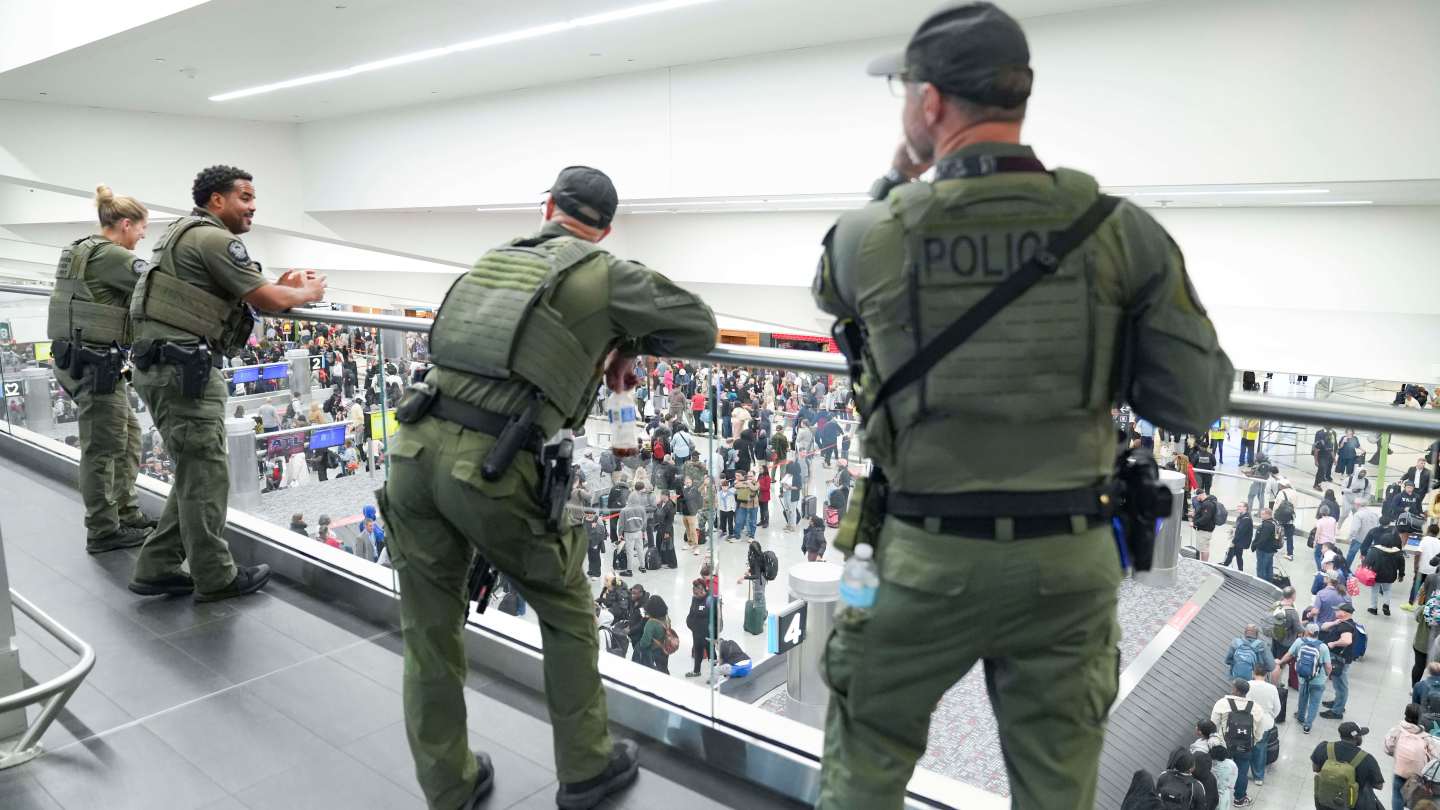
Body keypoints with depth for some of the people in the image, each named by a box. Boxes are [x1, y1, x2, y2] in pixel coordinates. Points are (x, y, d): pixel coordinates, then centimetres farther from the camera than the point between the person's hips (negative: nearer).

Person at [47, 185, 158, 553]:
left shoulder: (80, 249, 16)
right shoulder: (111, 256, -15)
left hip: (80, 356, 10)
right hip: (95, 361, -10)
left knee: (128, 433, 16)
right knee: (104, 446, -3)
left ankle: (127, 512, 23)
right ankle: (103, 531, 6)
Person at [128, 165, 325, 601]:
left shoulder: (188, 234, 21)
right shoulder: (214, 239, -12)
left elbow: (232, 295, 21)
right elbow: (267, 300, -11)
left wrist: (281, 286, 13)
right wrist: (308, 293, 7)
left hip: (168, 366, 10)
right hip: (182, 368, -10)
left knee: (194, 473, 15)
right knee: (206, 475, -2)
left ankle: (156, 569, 21)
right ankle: (216, 578, 8)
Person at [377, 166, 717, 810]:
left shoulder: (495, 259, 20)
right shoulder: (607, 274, 4)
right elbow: (700, 329, 9)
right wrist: (628, 343, 24)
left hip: (414, 449, 5)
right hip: (494, 471, -5)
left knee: (429, 634, 18)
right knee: (567, 614, 19)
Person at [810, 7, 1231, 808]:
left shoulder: (868, 237, -10)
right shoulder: (1121, 231, -7)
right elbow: (1196, 404, -3)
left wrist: (896, 184, 18)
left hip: (928, 555, -1)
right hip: (1069, 558, 2)